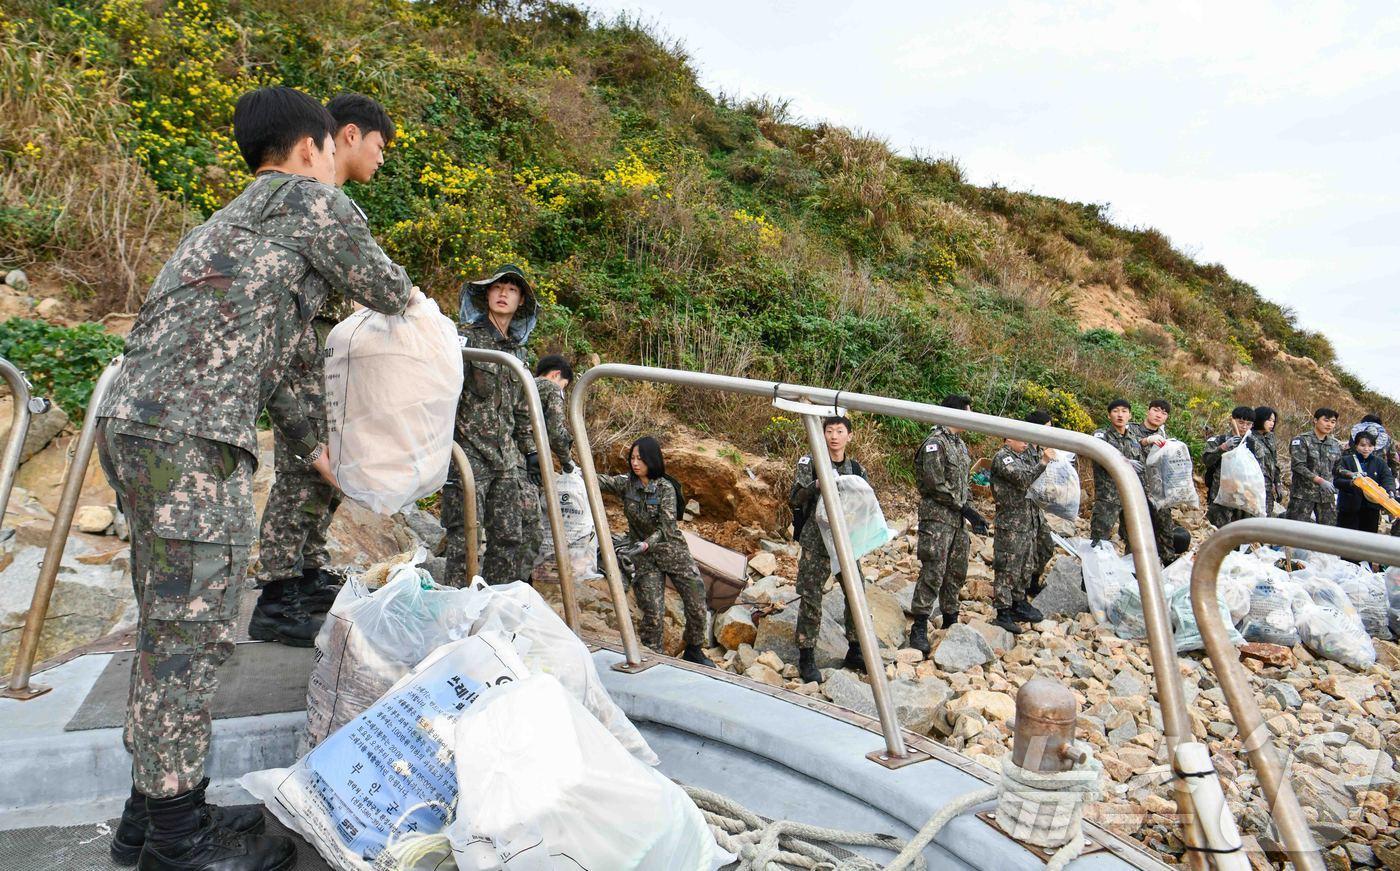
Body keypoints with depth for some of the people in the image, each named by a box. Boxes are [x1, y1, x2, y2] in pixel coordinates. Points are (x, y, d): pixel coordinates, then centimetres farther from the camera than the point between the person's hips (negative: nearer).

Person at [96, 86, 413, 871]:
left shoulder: (235, 220, 28)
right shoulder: (316, 203, 0)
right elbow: (388, 295, 9)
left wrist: (311, 444, 34)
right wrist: (404, 291, 33)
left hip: (141, 425, 10)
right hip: (191, 439, -10)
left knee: (171, 627, 15)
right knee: (192, 633, -3)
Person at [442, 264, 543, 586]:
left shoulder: (517, 350, 19)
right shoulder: (465, 336, -2)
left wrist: (530, 451, 19)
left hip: (507, 457, 7)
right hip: (468, 451, -6)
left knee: (520, 536, 3)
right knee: (465, 539, -4)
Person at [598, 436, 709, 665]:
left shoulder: (665, 488, -14)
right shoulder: (626, 483, -4)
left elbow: (667, 528, -21)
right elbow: (598, 481, -18)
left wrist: (645, 544, -36)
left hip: (672, 550, -1)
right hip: (644, 558, 1)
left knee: (697, 605, 1)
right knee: (653, 612, -7)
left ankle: (693, 651, 25)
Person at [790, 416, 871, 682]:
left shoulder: (856, 468, 8)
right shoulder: (809, 463, -3)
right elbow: (793, 500, -10)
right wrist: (815, 486, -27)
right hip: (816, 543, -4)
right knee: (811, 599, -4)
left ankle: (855, 652, 24)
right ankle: (806, 660, 7)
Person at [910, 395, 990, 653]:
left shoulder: (959, 443, 16)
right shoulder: (935, 443, -13)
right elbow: (936, 484, -19)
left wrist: (972, 513, 10)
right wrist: (964, 508, -15)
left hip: (957, 518, 9)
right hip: (937, 516, -9)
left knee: (956, 571, 14)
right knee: (933, 572, -11)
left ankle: (950, 621, 27)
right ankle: (919, 628, -7)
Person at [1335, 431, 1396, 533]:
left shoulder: (1379, 462, 8)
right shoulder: (1346, 460, -1)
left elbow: (1388, 478, -3)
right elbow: (1336, 480, -9)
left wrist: (1389, 490, -24)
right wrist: (1350, 483, -29)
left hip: (1371, 508, 3)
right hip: (1349, 508, -3)